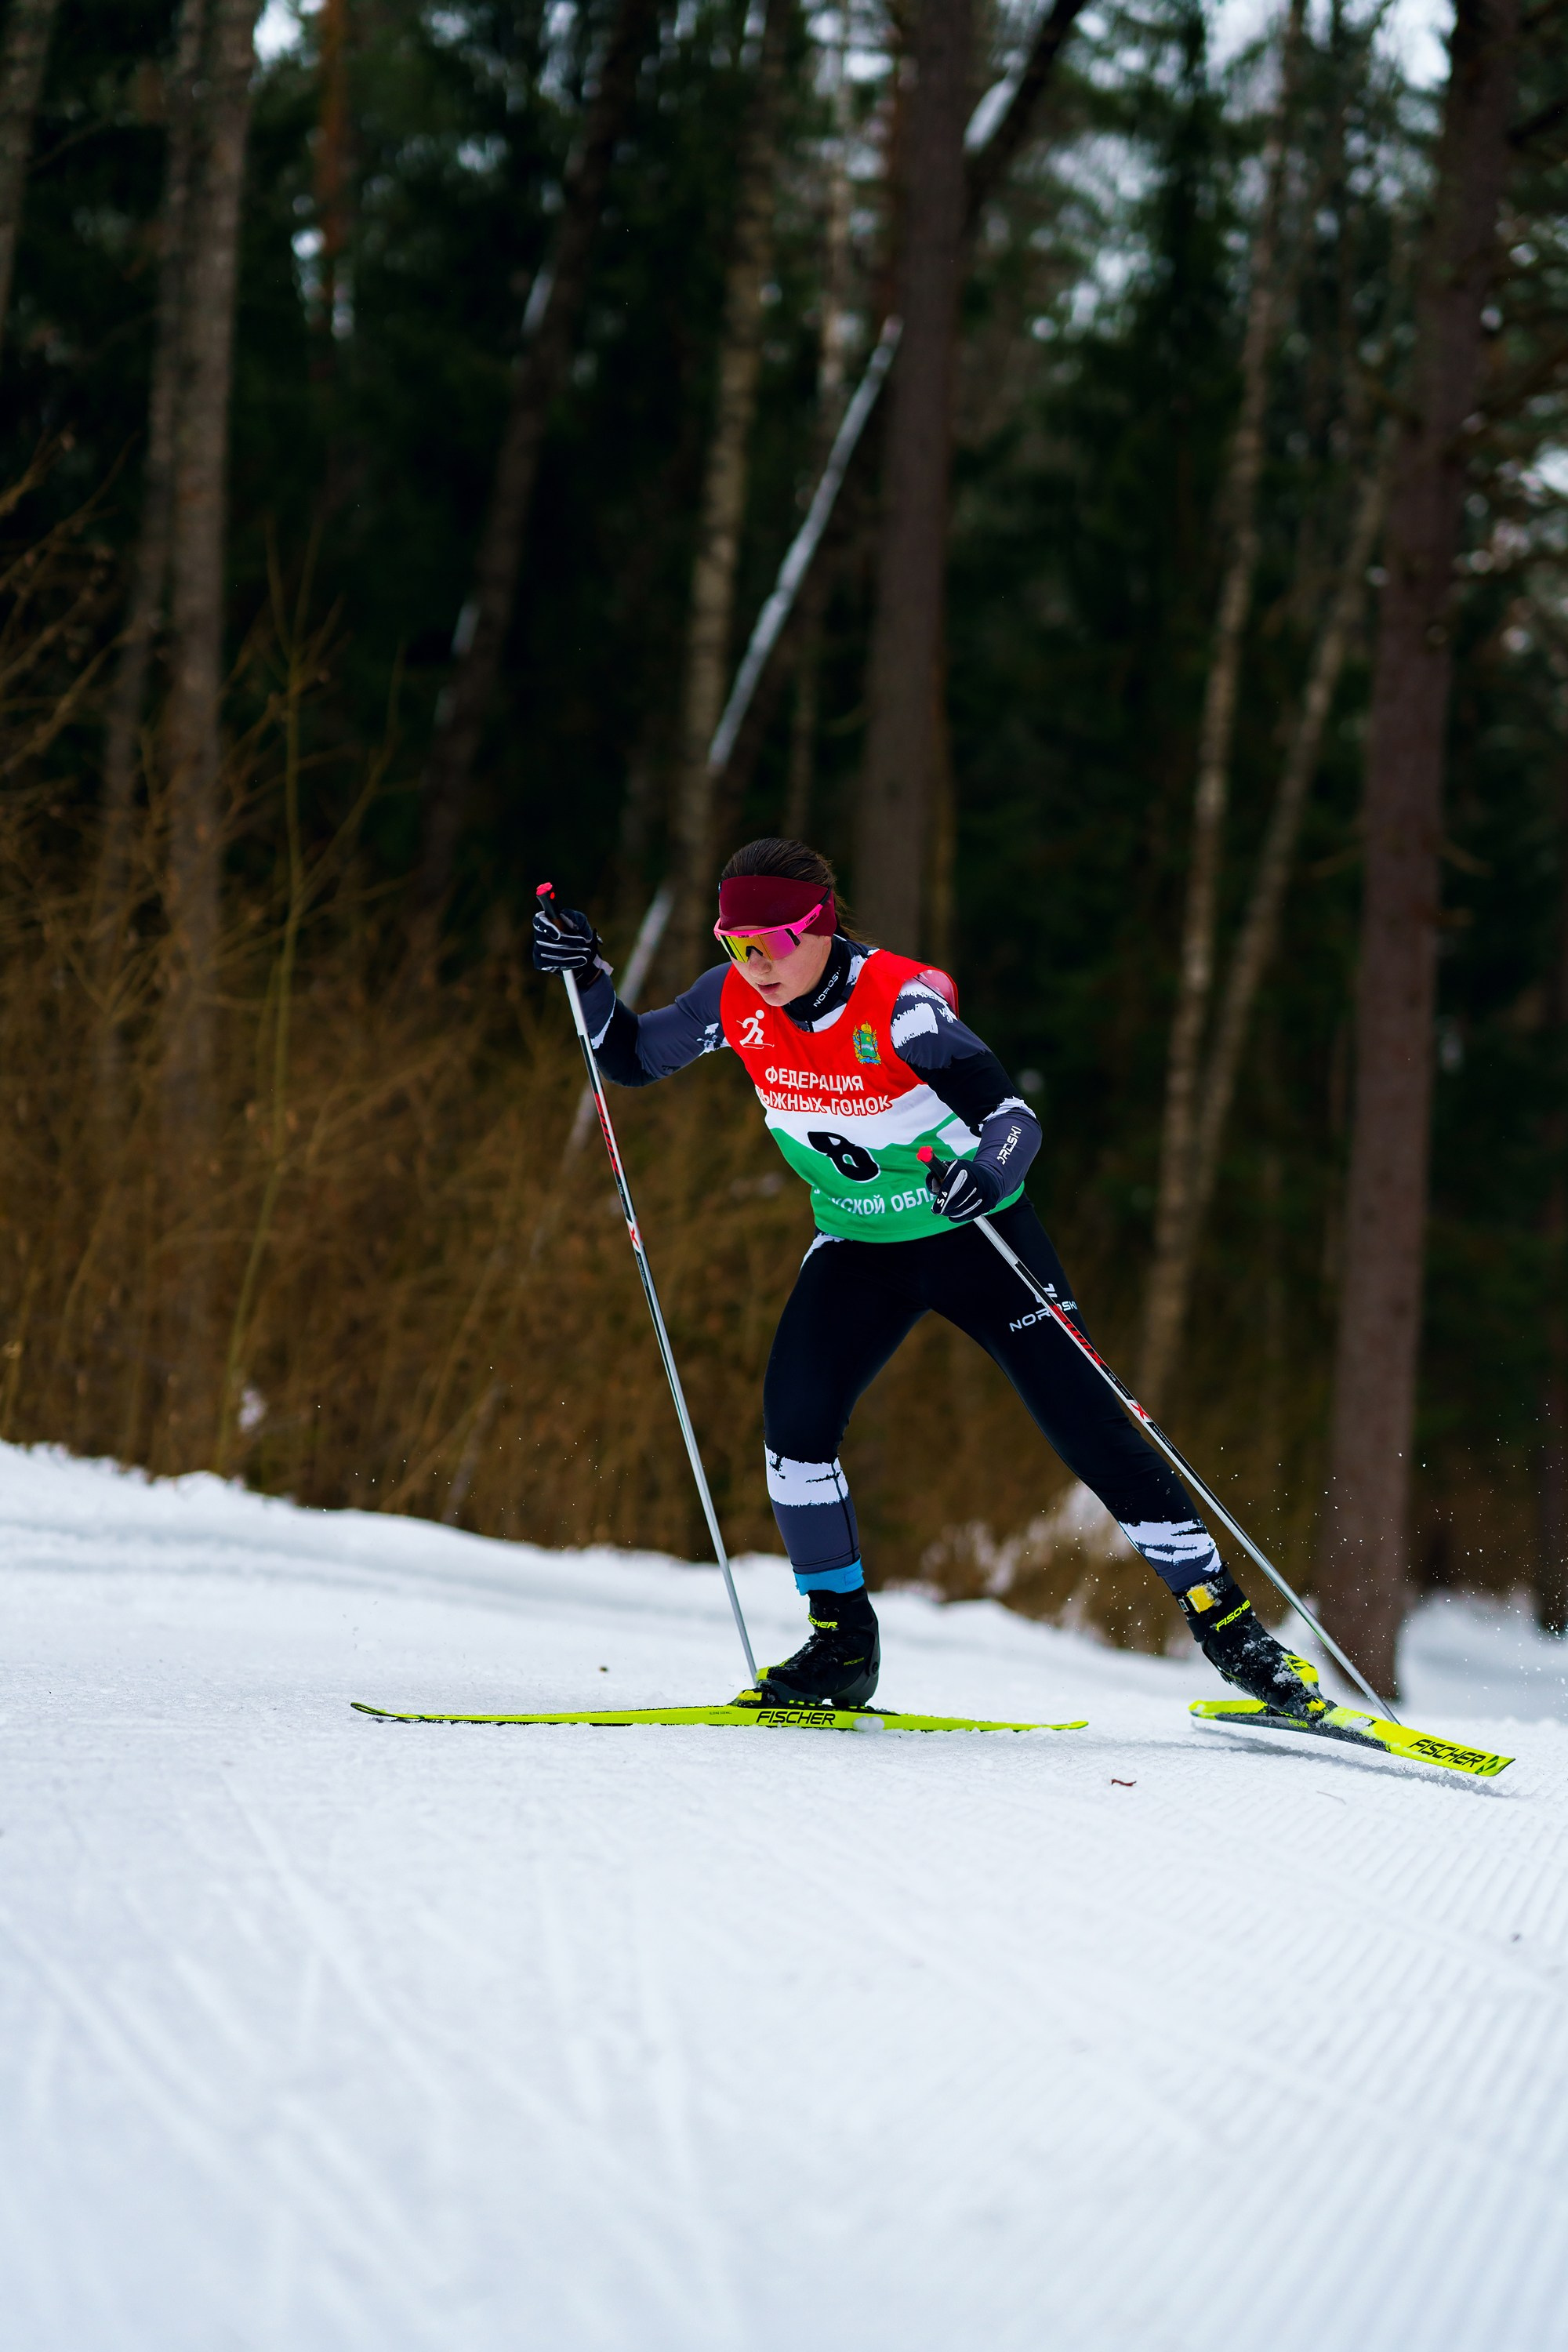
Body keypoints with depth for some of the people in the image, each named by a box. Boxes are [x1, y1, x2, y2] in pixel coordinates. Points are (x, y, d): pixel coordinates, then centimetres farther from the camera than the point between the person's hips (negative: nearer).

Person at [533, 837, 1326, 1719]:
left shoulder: (896, 1002, -27)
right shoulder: (736, 1001, -12)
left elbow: (1016, 1117, -31)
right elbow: (629, 1059, 4)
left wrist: (987, 1174, -52)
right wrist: (591, 979, -14)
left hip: (977, 1234, -4)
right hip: (859, 1245, 4)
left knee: (1087, 1423, -9)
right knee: (795, 1416, -18)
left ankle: (1227, 1621, 3)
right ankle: (842, 1645, -3)